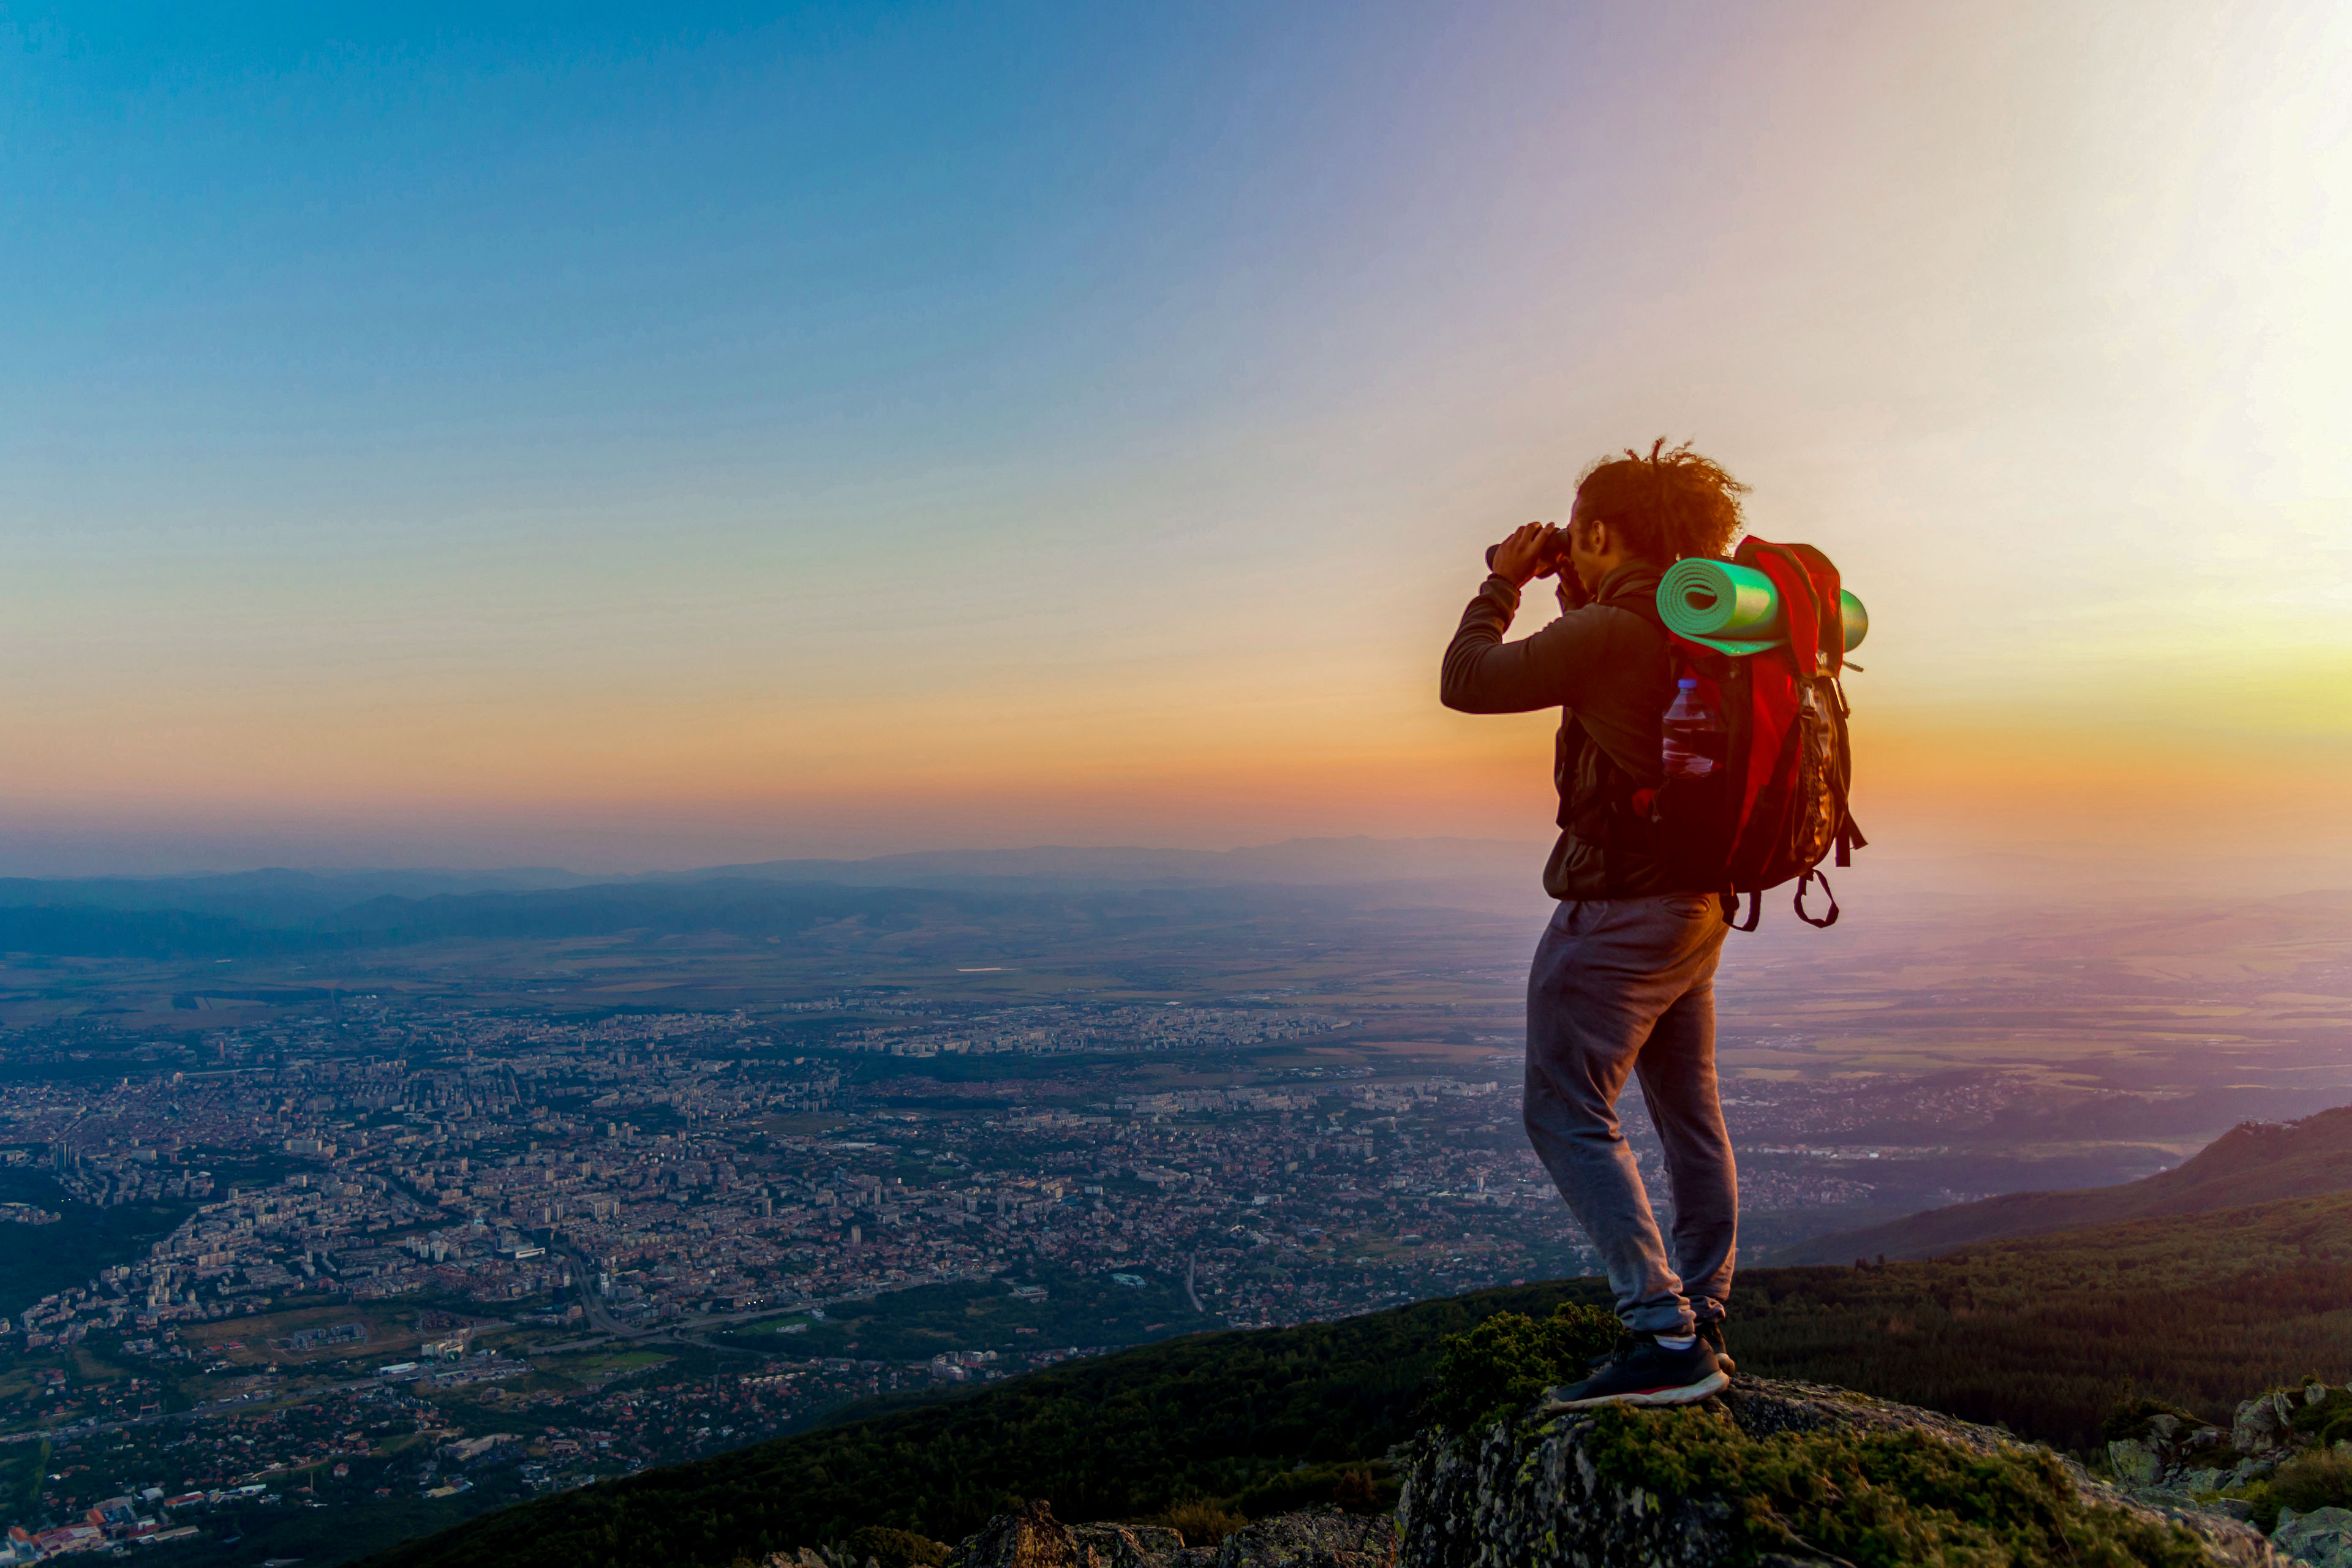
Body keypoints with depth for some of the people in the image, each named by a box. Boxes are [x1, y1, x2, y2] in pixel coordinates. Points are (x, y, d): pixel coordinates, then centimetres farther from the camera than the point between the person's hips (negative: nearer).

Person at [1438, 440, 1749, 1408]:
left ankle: (1664, 1338, -10)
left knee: (1567, 1117, -6)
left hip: (1618, 906, -10)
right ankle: (1700, 1327, 25)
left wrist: (1502, 584, 0)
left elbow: (1467, 682, -14)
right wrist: (1572, 597, 20)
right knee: (1689, 1118, 15)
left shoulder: (1608, 630, -19)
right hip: (1696, 904, 10)